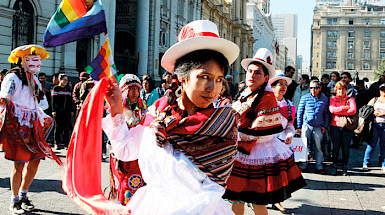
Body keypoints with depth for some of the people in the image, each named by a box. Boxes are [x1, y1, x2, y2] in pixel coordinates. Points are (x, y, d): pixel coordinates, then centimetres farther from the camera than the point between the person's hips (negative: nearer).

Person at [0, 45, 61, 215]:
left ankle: (23, 196, 21)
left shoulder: (33, 79, 17)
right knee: (19, 163, -7)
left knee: (35, 160, 5)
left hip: (32, 124, 8)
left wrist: (43, 117, 29)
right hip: (16, 124, -7)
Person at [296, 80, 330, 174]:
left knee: (318, 146, 3)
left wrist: (325, 126, 6)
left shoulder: (325, 99, 6)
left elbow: (326, 114, 13)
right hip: (306, 125, -1)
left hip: (318, 126, 1)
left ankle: (319, 166, 14)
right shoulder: (305, 98, 1)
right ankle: (303, 165, 11)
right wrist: (299, 126, 3)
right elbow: (299, 112, 5)